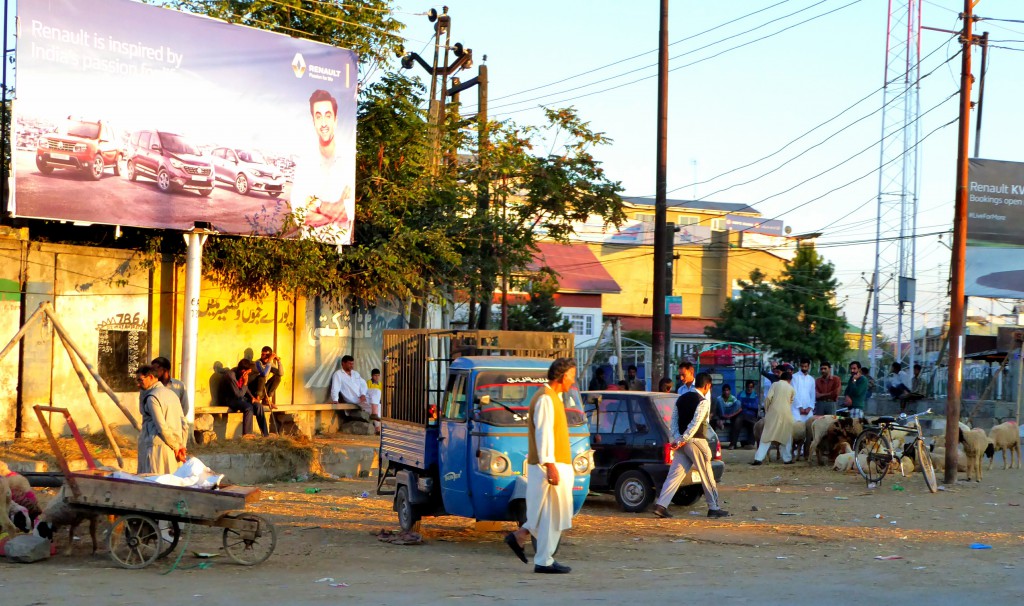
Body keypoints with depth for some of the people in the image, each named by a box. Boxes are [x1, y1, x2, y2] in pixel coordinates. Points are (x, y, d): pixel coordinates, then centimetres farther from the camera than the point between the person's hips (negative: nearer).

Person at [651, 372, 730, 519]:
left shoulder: (681, 399, 14)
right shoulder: (703, 401, -11)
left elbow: (673, 421, 9)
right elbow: (695, 424, -19)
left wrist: (678, 439, -1)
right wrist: (683, 440, -17)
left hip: (682, 443, 7)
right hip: (696, 441, -7)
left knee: (675, 474, 3)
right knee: (707, 475, 6)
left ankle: (660, 505, -8)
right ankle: (714, 508, 14)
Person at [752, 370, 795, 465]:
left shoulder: (775, 384, 4)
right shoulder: (791, 389, 11)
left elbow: (768, 398, -5)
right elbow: (791, 401, 17)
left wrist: (766, 410, 5)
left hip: (774, 412, -1)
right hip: (786, 413, 1)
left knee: (767, 436, -2)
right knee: (786, 436, 15)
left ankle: (759, 458, -9)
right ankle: (787, 458, 16)